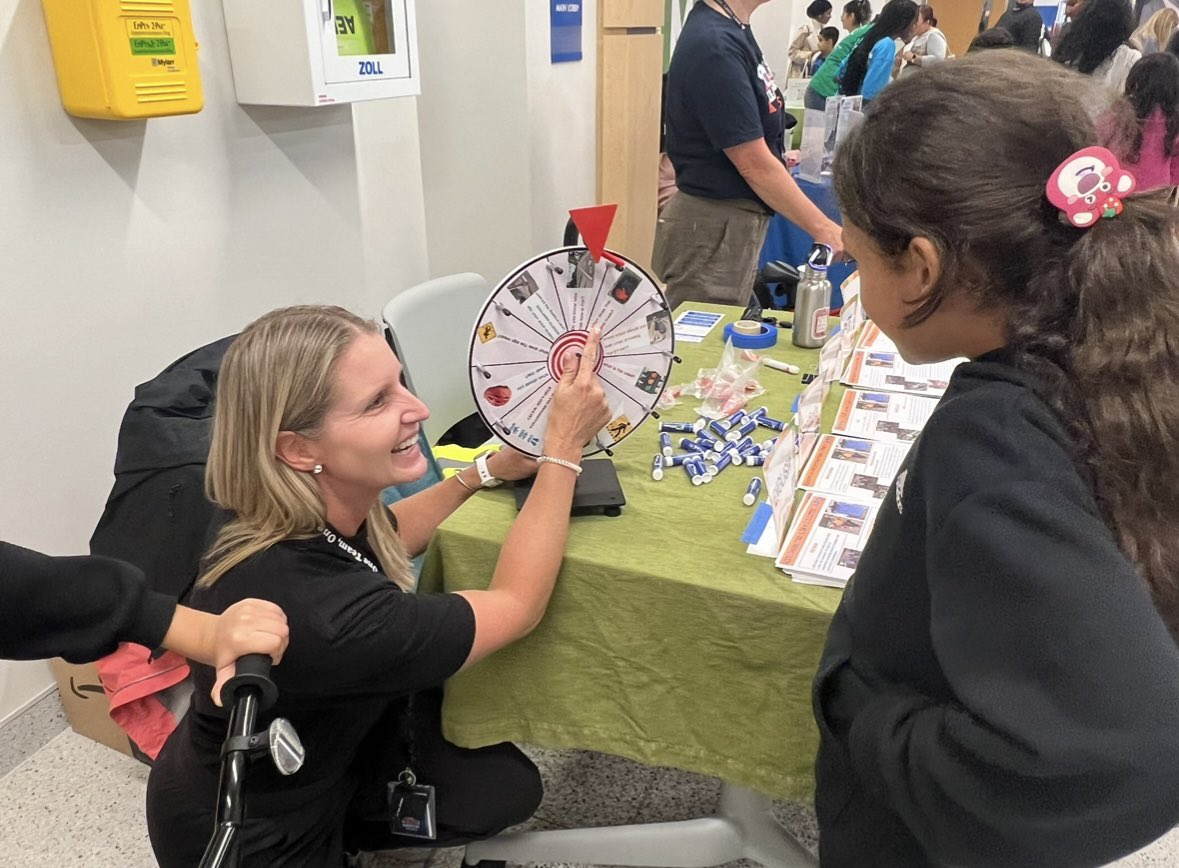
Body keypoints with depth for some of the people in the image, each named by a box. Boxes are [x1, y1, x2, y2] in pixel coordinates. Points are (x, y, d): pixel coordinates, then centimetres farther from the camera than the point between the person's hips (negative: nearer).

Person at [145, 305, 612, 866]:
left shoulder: (307, 516, -18)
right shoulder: (313, 612, -40)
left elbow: (382, 541, 7)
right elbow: (517, 605, -26)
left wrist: (487, 472, -4)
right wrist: (563, 446, -22)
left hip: (304, 752, 6)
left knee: (508, 785, 10)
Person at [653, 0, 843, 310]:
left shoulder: (732, 29, 7)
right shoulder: (714, 44, -23)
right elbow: (754, 166, -22)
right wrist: (824, 229, -18)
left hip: (735, 222, 10)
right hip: (712, 229, -10)